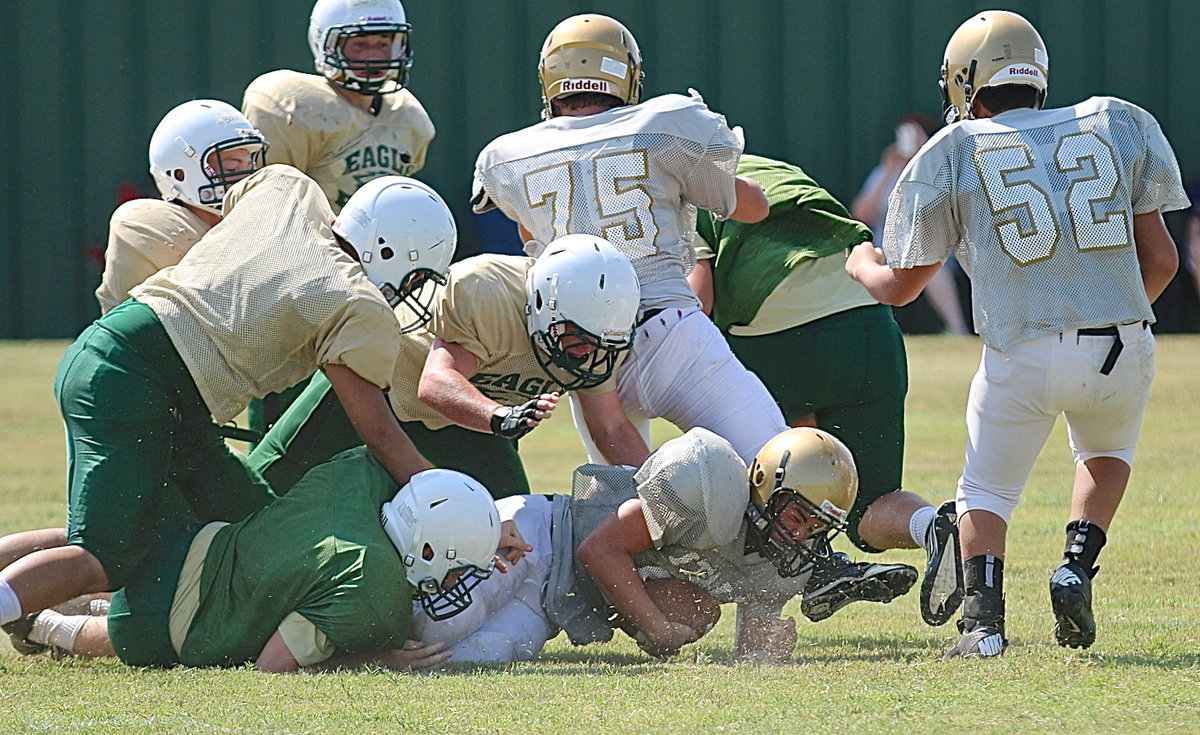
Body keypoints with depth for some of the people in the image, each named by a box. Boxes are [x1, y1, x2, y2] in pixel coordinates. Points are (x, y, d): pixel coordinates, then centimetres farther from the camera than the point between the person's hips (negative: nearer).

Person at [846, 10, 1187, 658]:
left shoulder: (954, 153, 8)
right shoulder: (1116, 125, 13)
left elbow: (900, 287, 16)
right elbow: (1161, 259, 12)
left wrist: (861, 265, 39)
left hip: (1021, 355, -2)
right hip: (1122, 350, 2)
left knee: (987, 491, 18)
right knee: (1106, 452, 31)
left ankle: (983, 619, -4)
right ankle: (1077, 565, 8)